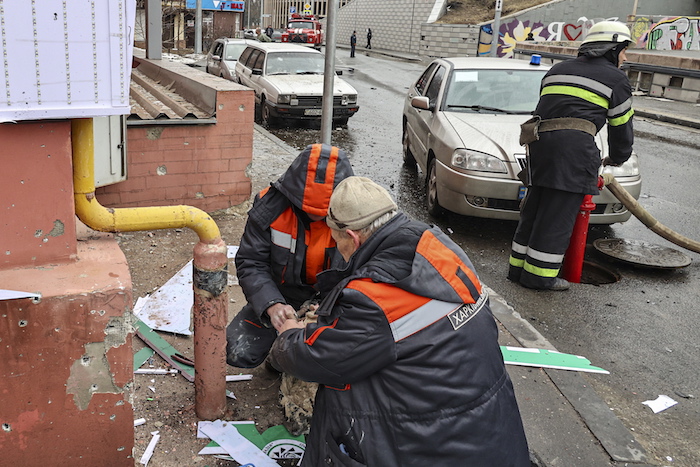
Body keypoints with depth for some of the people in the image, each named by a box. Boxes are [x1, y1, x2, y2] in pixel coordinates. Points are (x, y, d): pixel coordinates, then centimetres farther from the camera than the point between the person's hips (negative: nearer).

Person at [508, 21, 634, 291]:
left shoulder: (557, 70, 27)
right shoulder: (615, 78, 10)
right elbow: (621, 125, 14)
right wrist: (616, 158, 29)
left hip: (539, 139, 6)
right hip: (574, 144, -6)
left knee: (535, 208, 11)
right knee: (559, 213, -3)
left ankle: (519, 267, 15)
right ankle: (539, 274, 0)